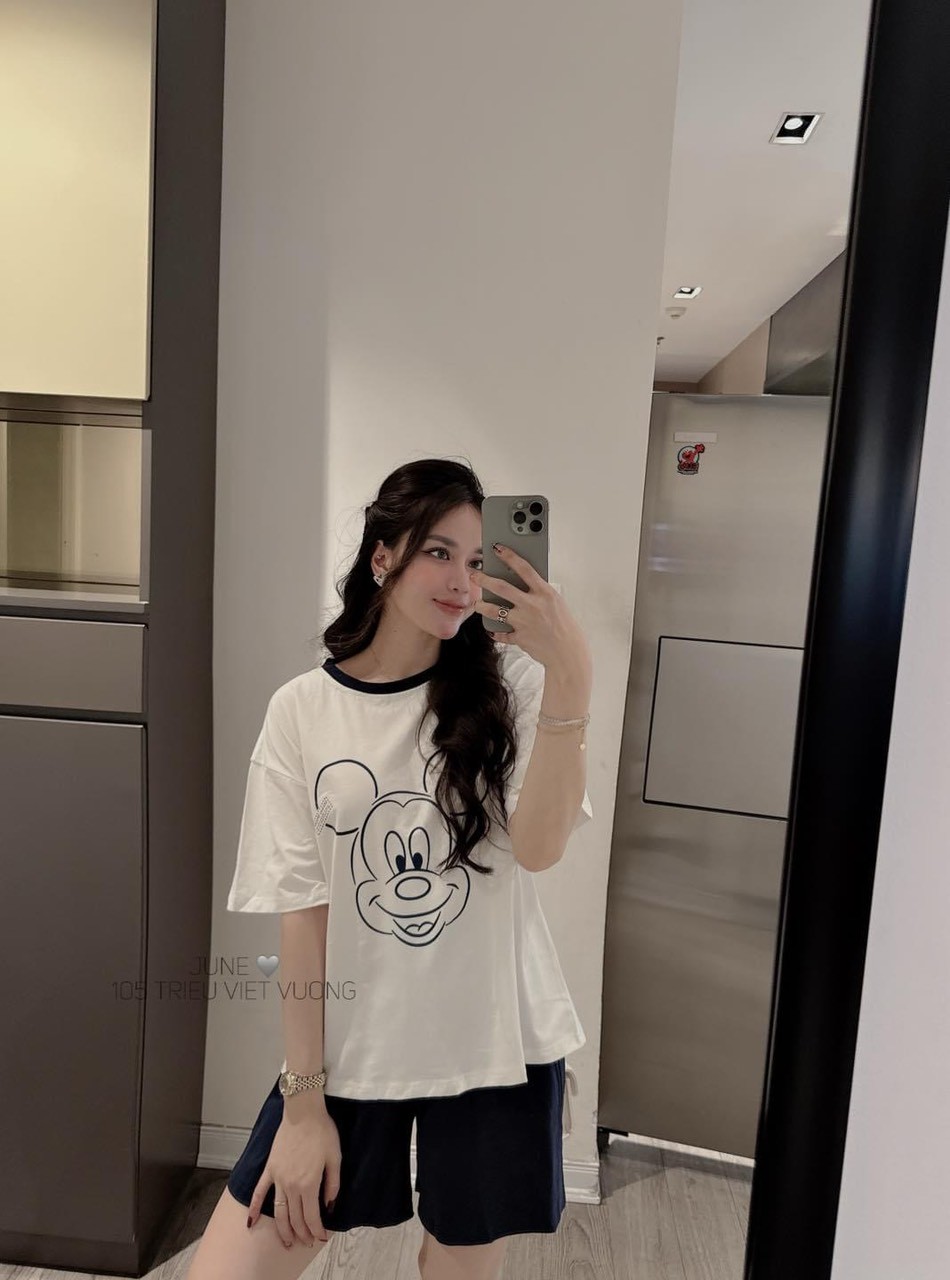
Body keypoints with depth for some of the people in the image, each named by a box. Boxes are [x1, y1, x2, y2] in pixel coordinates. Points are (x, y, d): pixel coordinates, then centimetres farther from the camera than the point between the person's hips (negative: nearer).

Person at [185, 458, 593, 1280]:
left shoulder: (511, 683, -5)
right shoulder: (302, 711, -6)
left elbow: (537, 847, -18)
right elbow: (301, 911, -5)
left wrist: (571, 674, -27)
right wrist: (304, 1099, -3)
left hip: (494, 1049, 0)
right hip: (350, 1053, 0)